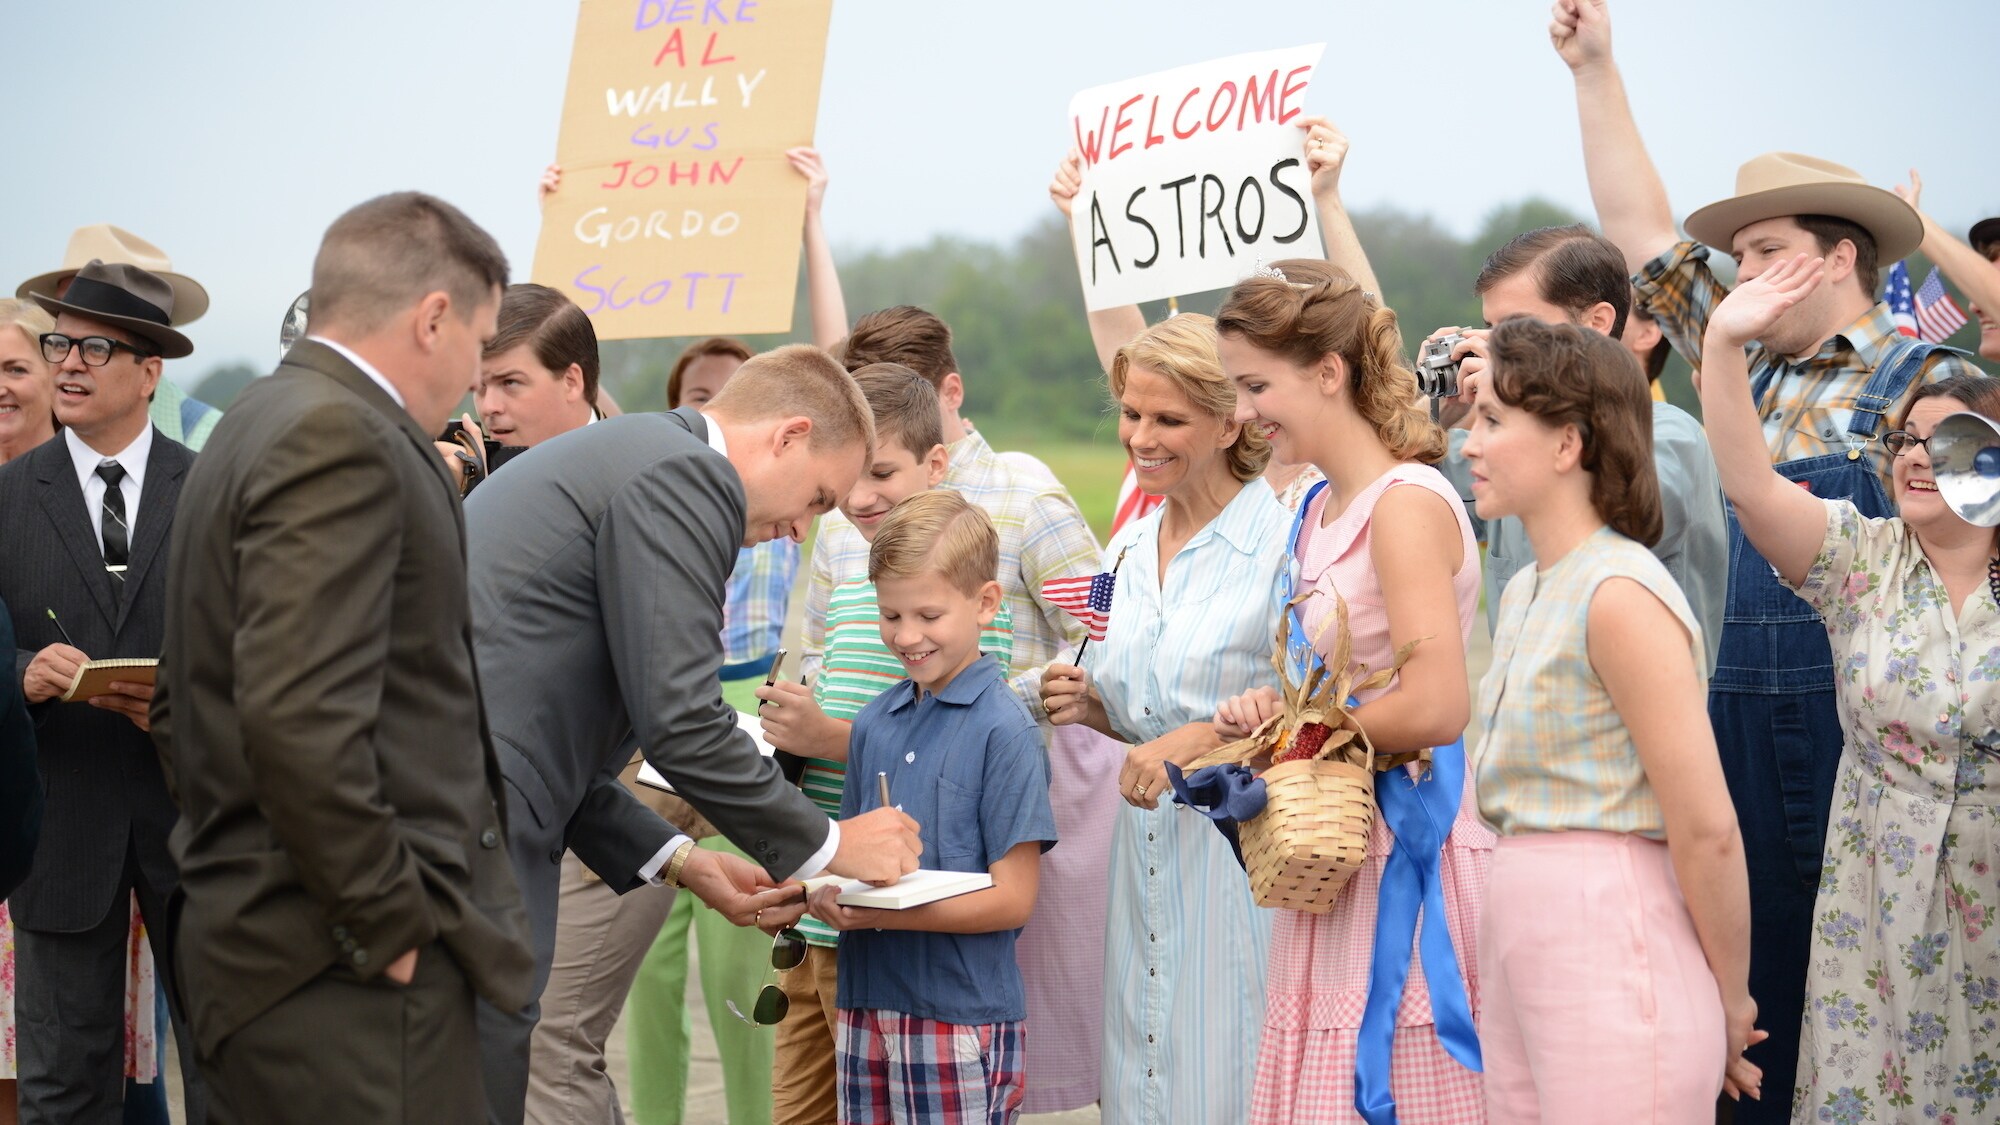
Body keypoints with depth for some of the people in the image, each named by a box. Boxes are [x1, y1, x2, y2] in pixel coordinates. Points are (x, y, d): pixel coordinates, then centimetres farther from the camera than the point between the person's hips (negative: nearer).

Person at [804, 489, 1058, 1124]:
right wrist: (830, 897, -7)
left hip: (964, 1018, -5)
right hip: (866, 1008, 5)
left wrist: (886, 914, -18)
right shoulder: (874, 724, 11)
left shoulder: (1005, 731, -8)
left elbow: (1012, 899, -11)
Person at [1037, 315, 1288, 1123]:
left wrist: (1200, 740, -20)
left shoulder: (1280, 537, -11)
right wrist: (1089, 706, 3)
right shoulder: (1128, 549, 12)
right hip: (1146, 849, 7)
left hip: (1243, 847, -7)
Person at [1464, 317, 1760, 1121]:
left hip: (1612, 955, -8)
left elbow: (1708, 828, -16)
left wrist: (1730, 1001, -7)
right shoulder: (1524, 594, 14)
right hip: (1521, 948, 8)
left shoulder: (1621, 596, -14)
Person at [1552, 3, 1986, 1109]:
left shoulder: (1926, 385, -3)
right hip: (1741, 727, 6)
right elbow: (1641, 230, 19)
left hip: (1860, 729, -6)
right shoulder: (1753, 370, 15)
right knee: (1754, 984, 8)